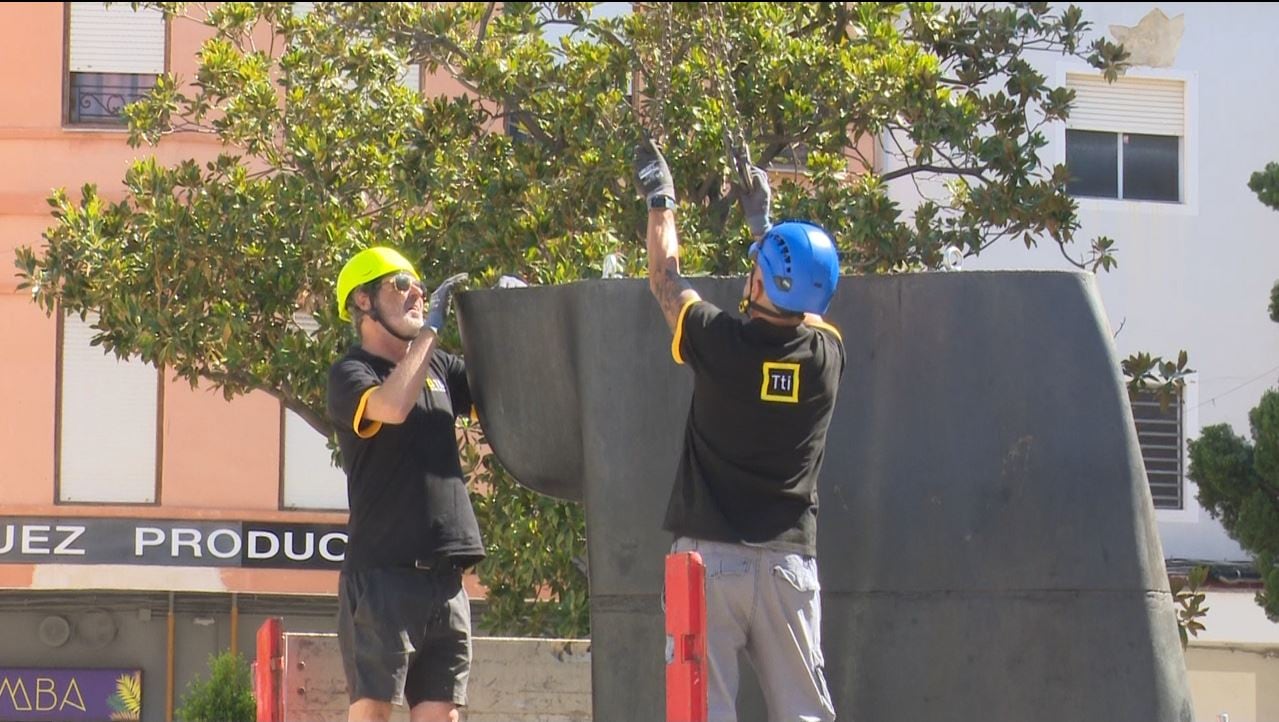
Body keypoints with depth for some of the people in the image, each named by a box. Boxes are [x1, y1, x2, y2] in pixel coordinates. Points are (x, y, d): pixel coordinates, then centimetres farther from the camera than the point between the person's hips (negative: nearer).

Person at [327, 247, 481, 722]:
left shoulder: (438, 368, 18)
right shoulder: (350, 374, -4)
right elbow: (393, 406, -25)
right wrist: (430, 328, -16)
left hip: (443, 574, 6)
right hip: (381, 572, -6)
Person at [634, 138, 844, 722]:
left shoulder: (721, 344, -8)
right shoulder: (826, 353, 1)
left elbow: (665, 280, 11)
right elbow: (800, 293, 24)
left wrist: (659, 198, 26)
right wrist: (762, 218, 36)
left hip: (710, 557, -3)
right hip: (789, 561, 3)